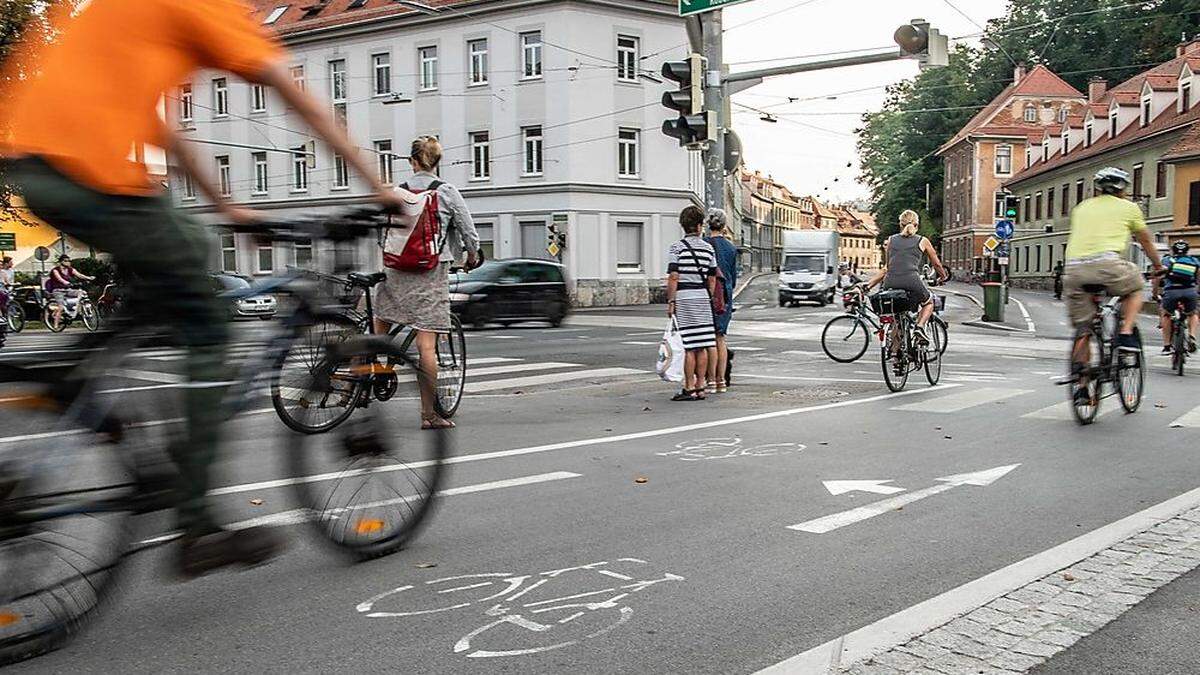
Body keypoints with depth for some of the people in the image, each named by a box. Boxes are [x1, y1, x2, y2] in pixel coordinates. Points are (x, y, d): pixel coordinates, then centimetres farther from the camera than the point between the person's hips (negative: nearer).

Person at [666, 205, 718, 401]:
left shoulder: (676, 247, -6)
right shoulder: (708, 248, 9)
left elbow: (673, 277, -11)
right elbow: (712, 278, 11)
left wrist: (670, 301, -6)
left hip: (684, 298, -5)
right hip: (703, 297, 5)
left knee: (689, 347, -4)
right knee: (702, 346, 7)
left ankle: (689, 389, -2)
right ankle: (700, 388, 12)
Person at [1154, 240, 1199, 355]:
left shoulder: (1167, 260, 17)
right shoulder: (1194, 261, 24)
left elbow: (1158, 276, 5)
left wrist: (1155, 293, 13)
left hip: (1172, 291, -1)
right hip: (1190, 291, 1)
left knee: (1166, 315, 24)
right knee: (1193, 315, 29)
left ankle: (1166, 346, 18)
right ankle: (1192, 336, 4)